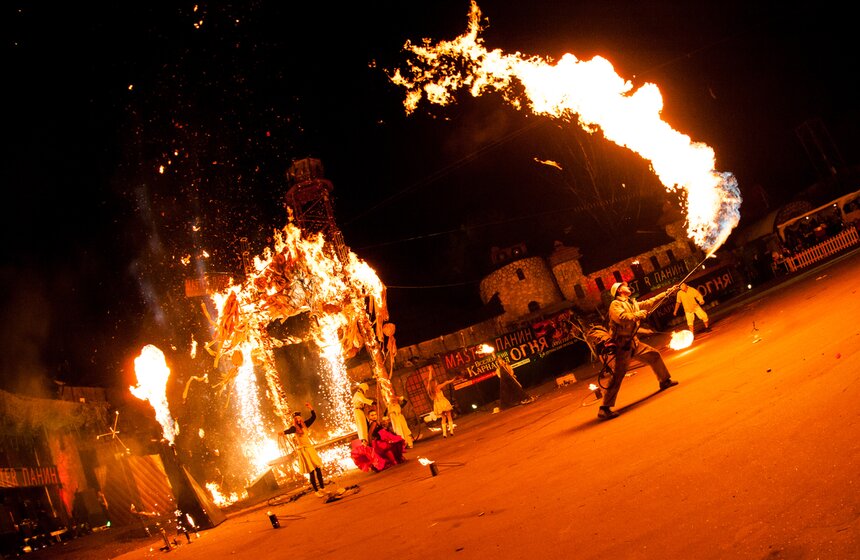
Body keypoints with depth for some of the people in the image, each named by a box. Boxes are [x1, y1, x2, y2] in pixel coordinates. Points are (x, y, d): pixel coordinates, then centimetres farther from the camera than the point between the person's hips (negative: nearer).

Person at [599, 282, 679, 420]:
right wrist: (639, 314, -17)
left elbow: (650, 303, 23)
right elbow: (622, 318, -28)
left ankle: (665, 381, 42)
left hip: (634, 343, 9)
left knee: (654, 356, 17)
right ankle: (605, 409, -13)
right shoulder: (615, 304, -11)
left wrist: (667, 293, 21)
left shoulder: (633, 303, 16)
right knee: (618, 375, -13)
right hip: (622, 346, -9)